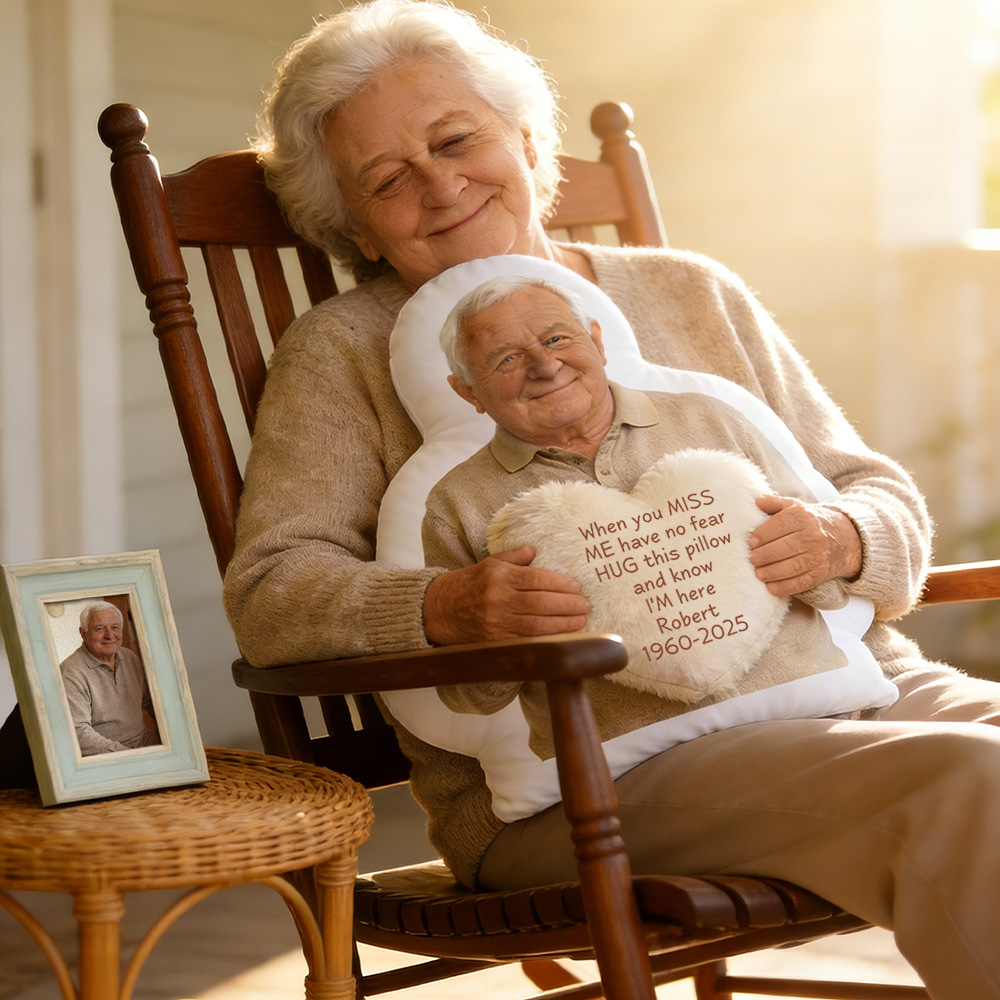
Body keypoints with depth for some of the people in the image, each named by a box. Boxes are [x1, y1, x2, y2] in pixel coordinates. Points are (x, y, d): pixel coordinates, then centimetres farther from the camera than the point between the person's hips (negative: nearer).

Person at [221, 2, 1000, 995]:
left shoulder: (691, 292, 21)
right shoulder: (344, 349, 12)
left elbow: (891, 503, 18)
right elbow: (269, 589, -2)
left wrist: (839, 540, -7)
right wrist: (446, 606, -21)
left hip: (846, 681, 5)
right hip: (577, 763, -5)